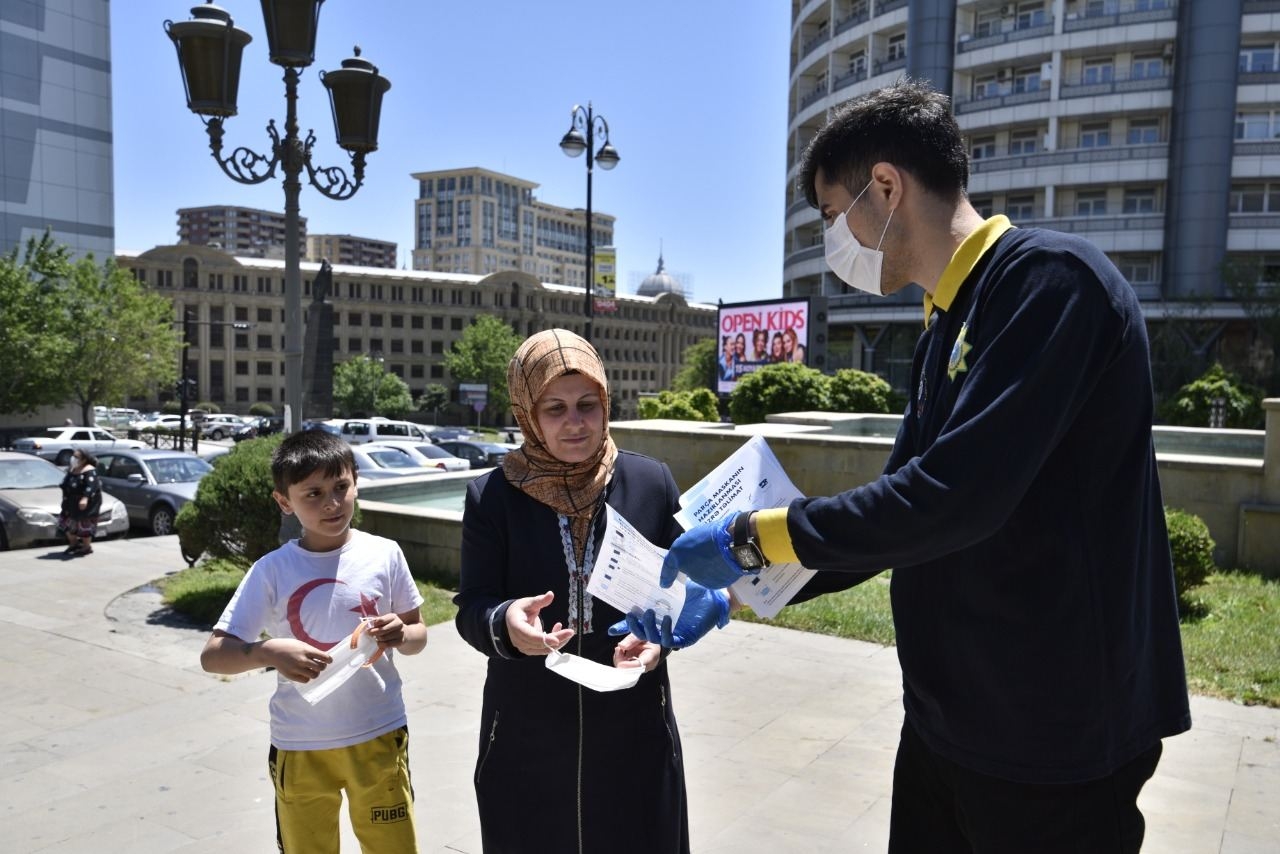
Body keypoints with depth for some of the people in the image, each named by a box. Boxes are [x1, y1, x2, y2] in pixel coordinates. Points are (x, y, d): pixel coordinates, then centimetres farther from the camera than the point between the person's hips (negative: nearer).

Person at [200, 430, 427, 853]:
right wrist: (271, 651, -27)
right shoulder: (272, 571, -9)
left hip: (379, 736, 0)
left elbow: (419, 635, 4)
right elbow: (212, 655, -9)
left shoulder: (385, 555, -7)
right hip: (299, 746, 0)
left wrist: (401, 635, -19)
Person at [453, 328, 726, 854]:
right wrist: (505, 624, -30)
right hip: (527, 740, 0)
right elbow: (470, 610, -7)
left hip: (633, 736, 1)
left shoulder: (651, 482, -3)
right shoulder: (492, 496, -6)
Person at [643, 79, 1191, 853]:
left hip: (1055, 734, -8)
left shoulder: (1049, 278, -18)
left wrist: (751, 538, -17)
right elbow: (900, 508, 13)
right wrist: (736, 591, 9)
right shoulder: (947, 328, 10)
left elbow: (953, 499, -28)